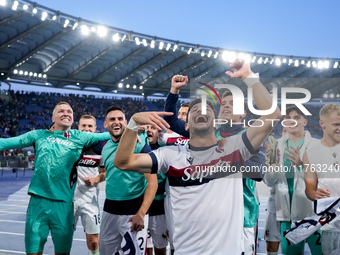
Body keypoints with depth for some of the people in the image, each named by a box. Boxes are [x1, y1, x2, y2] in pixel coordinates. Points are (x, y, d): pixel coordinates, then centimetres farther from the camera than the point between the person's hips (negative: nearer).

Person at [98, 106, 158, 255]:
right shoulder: (104, 147, 8)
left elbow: (152, 182, -16)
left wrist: (141, 214, -24)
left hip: (134, 209, -5)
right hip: (109, 210, 6)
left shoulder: (138, 143, -11)